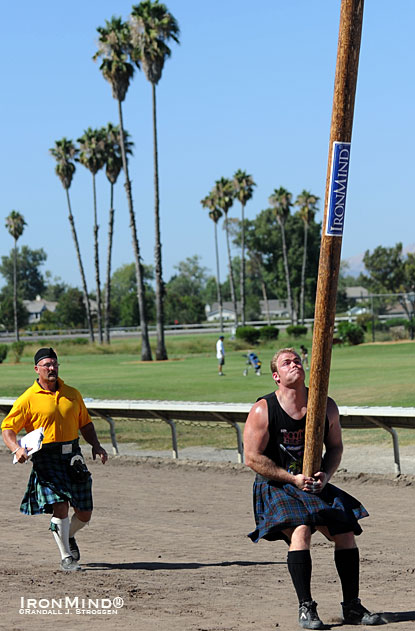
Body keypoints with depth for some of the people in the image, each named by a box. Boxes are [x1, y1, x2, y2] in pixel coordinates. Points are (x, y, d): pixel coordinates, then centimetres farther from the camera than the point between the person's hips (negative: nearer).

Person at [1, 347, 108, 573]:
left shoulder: (72, 394, 12)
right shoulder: (28, 399, -2)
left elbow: (85, 423, 21)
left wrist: (96, 445, 5)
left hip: (72, 456, 4)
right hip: (46, 459, -4)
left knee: (84, 513, 6)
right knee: (60, 505, -17)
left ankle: (68, 536, 39)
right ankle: (66, 557, -1)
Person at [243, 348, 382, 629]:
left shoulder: (326, 406, -1)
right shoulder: (263, 410, -13)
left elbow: (335, 447, 11)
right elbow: (253, 458, -13)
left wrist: (325, 475, -8)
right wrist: (292, 478, -18)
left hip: (314, 486, 5)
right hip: (275, 487, -5)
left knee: (346, 532, -7)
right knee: (300, 531, -28)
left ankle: (352, 607, 7)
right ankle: (306, 607, -18)